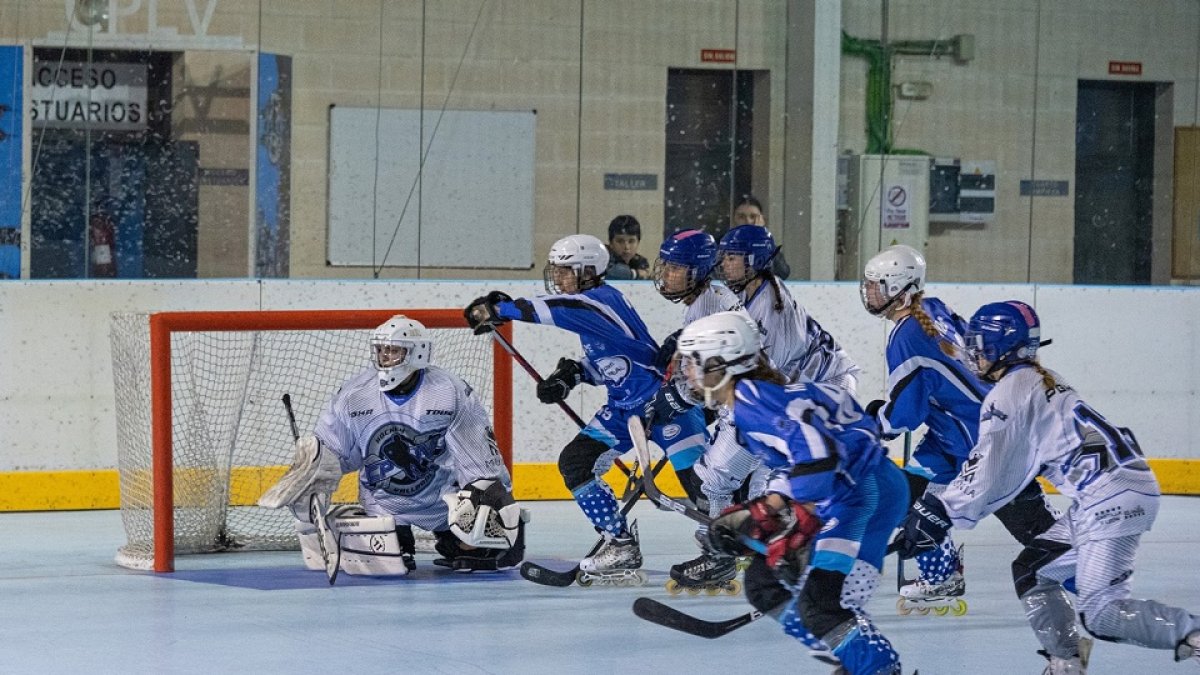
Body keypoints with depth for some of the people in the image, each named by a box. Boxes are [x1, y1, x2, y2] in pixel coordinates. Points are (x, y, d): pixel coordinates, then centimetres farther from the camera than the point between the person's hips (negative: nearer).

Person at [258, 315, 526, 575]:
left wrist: (499, 497, -15)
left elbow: (483, 455, -11)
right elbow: (326, 451, 1)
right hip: (383, 504, 1)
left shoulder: (452, 392, -14)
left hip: (443, 495, -1)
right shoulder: (354, 394, -7)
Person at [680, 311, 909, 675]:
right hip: (841, 497, 11)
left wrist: (799, 522, -23)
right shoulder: (749, 400, 18)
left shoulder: (750, 397, -14)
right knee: (764, 582, 17)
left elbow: (813, 448, -27)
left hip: (867, 491, -11)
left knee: (820, 603, -22)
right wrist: (757, 514, 14)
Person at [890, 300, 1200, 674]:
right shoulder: (1041, 379, 22)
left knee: (1103, 613, -13)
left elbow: (985, 472, -10)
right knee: (1032, 572, 16)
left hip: (1113, 496, -10)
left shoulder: (1009, 393, -7)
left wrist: (934, 515, -4)